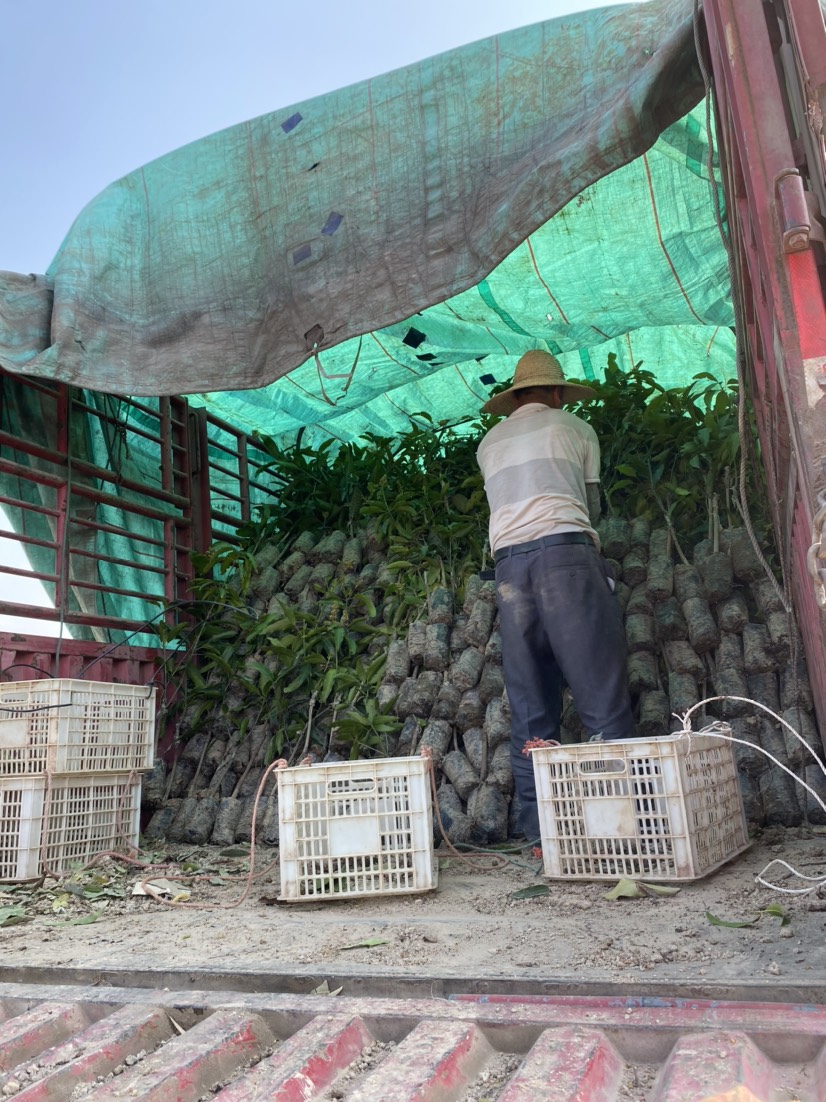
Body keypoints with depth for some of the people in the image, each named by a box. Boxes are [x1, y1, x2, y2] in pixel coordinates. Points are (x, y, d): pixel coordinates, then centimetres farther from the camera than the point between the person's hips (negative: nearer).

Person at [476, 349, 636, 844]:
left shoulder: (489, 443, 24)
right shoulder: (575, 428, 16)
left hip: (509, 559, 3)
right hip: (567, 553, -3)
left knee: (530, 708, 4)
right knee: (602, 692, -3)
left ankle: (541, 831, 4)